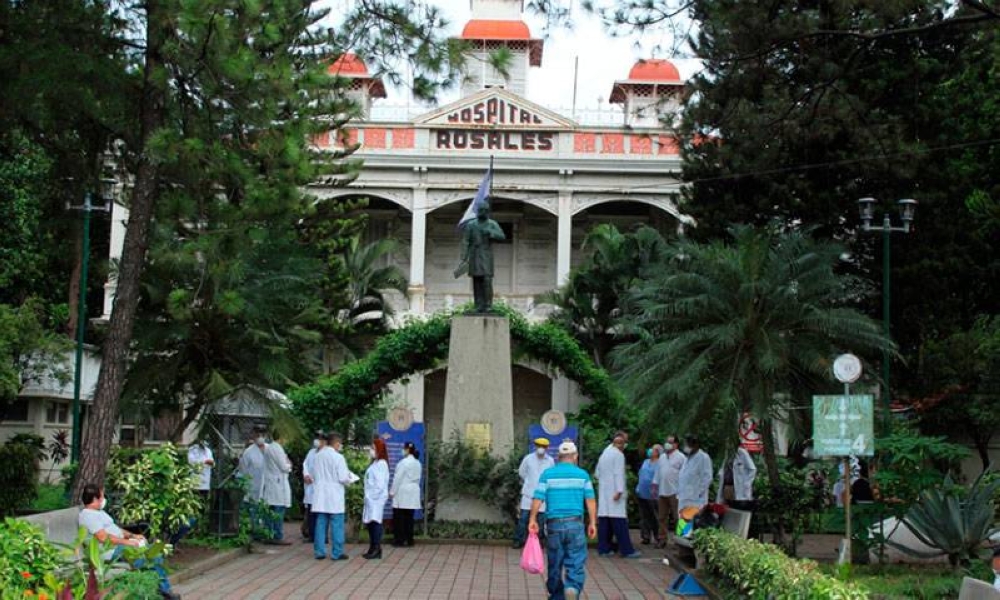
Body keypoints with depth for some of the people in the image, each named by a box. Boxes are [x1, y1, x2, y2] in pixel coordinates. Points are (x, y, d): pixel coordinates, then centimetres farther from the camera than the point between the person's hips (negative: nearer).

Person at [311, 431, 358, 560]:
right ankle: (337, 553, 2)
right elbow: (343, 478, -14)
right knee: (337, 525, 1)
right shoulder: (338, 457, -14)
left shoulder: (317, 456, 5)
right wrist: (350, 480, 5)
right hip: (334, 497, -6)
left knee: (321, 524, 10)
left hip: (320, 496, 6)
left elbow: (314, 475, 12)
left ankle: (319, 552, 12)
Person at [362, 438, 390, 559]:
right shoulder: (374, 463, 18)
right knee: (369, 522, 9)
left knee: (375, 521, -13)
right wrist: (368, 496, 11)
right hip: (371, 498, 10)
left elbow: (380, 483, -16)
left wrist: (374, 495, -16)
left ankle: (377, 549, -15)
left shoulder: (381, 463, -10)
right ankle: (372, 548, 15)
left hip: (377, 498, -10)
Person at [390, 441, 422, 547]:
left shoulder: (404, 462, -11)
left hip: (402, 492, -7)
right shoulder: (417, 463, 11)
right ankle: (409, 540, 7)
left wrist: (392, 491, -6)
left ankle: (399, 539, -3)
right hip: (413, 493, 7)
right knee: (409, 517, 7)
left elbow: (397, 478, -11)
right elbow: (418, 478, 13)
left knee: (398, 517, -2)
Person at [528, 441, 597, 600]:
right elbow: (590, 500, 0)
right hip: (575, 524, -1)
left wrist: (532, 520, 5)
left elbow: (538, 499, -3)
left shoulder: (547, 474, 2)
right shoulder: (582, 475, 3)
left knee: (555, 565, 13)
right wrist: (592, 523, 5)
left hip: (554, 524, 1)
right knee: (576, 564, 0)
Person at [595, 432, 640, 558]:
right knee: (620, 522, -8)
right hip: (614, 492, -8)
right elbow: (619, 474, -16)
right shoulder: (618, 455, -8)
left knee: (604, 522, 7)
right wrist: (619, 491, -21)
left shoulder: (604, 454, 15)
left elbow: (597, 473, 20)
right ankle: (626, 550, -8)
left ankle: (603, 549, 6)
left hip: (603, 492, 8)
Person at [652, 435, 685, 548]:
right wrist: (655, 486, 17)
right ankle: (662, 539, 17)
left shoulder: (681, 457, -4)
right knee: (662, 518, 10)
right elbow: (657, 473, 21)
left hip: (675, 492, -7)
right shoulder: (662, 457, 17)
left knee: (677, 517, -4)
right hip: (662, 492, 7)